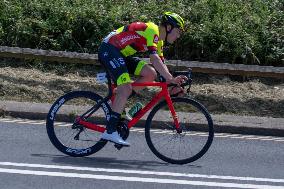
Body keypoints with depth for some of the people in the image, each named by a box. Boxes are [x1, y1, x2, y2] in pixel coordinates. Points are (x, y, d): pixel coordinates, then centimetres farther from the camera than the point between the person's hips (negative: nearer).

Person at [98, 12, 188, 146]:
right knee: (126, 88, -22)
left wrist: (173, 82, 7)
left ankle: (118, 102, 1)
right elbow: (154, 58, -27)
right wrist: (171, 79, -30)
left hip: (121, 54, 10)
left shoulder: (158, 41, 15)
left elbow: (161, 65, 18)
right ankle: (110, 132, -23)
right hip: (109, 49, -10)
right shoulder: (152, 30, -15)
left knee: (150, 74, -3)